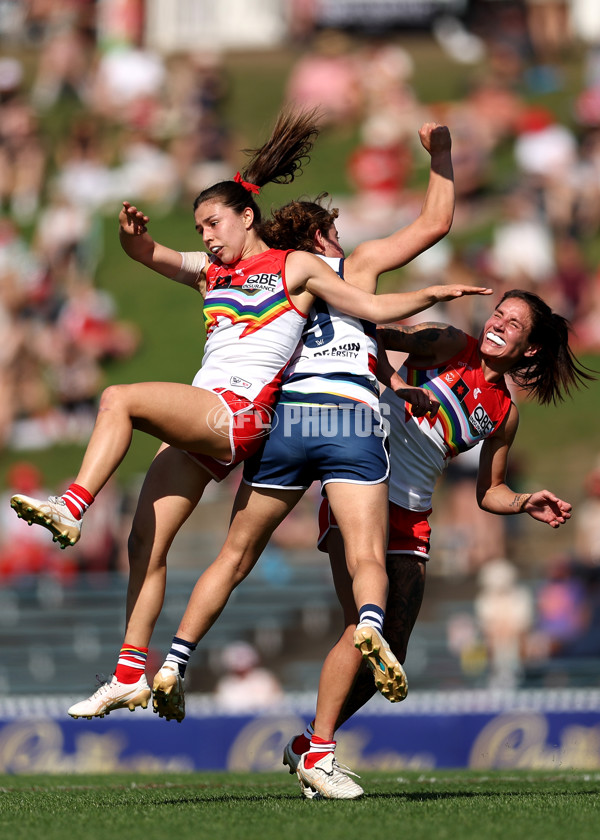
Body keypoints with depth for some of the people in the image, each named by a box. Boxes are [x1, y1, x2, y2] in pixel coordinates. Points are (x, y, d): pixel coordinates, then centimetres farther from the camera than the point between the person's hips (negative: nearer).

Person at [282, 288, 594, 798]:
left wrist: (526, 505, 0)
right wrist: (389, 379, -21)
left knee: (390, 657, 0)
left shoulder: (504, 415, 12)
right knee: (365, 627, -20)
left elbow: (489, 492, 19)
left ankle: (305, 746, 17)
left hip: (411, 518, 6)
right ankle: (318, 752, -12)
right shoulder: (448, 346, -1)